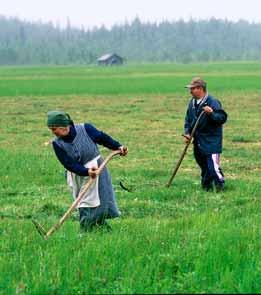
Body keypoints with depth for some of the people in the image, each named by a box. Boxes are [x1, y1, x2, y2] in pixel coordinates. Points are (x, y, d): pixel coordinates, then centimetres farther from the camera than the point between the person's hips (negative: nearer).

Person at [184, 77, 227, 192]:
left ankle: (220, 186, 4)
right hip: (198, 142, 8)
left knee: (213, 166, -13)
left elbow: (222, 118, -16)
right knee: (203, 166, 16)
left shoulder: (212, 102, -14)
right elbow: (188, 119, 19)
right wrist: (187, 132, 5)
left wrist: (212, 113, -33)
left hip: (211, 142, -8)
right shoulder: (192, 103, 10)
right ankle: (206, 187, 29)